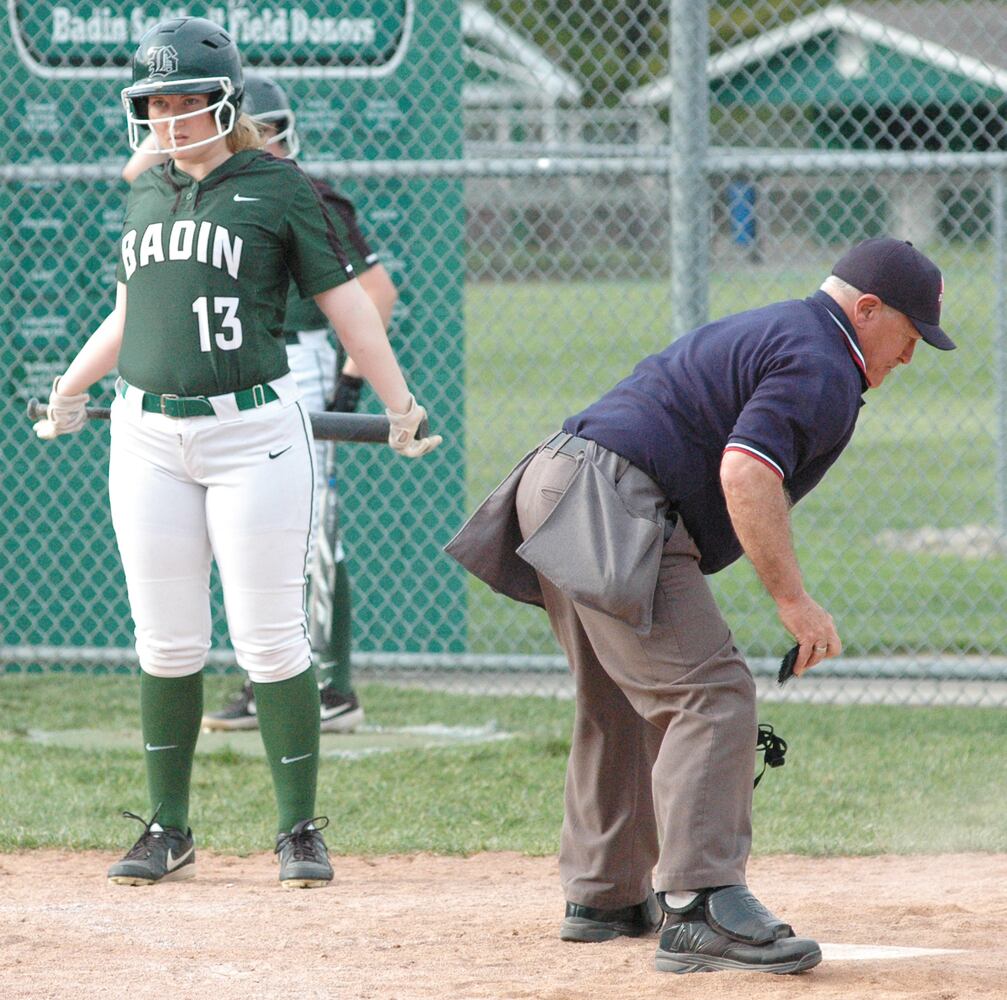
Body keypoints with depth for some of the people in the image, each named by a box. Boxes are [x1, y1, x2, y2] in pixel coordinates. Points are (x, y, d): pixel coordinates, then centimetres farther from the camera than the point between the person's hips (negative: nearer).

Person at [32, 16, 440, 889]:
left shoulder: (276, 187, -1)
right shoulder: (145, 196, 14)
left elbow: (345, 300, 1)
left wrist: (401, 405, -2)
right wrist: (69, 389, 35)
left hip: (254, 430, -5)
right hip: (149, 435, 5)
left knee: (271, 640, -5)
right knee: (166, 644, 6)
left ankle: (300, 830, 4)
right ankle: (168, 832, 15)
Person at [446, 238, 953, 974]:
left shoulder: (770, 331, 25)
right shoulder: (821, 367, -8)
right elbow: (746, 473, -22)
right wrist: (793, 599, -21)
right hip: (610, 506, -11)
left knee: (626, 705, 22)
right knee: (710, 694, -16)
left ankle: (602, 896, 32)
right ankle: (700, 909, -26)